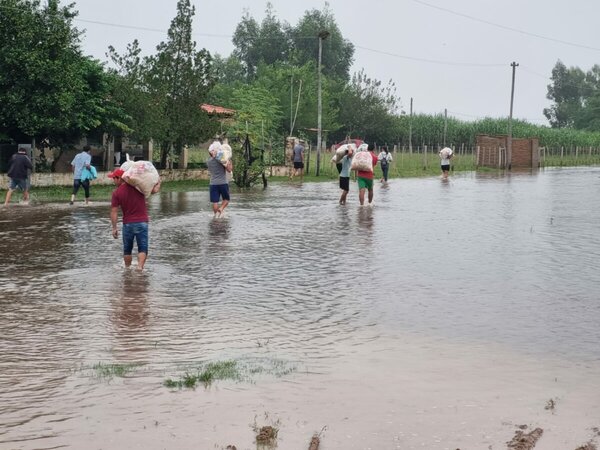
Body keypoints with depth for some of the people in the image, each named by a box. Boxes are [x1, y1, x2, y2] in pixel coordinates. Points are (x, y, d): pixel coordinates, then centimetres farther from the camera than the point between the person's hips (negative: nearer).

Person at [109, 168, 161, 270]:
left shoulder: (116, 193, -6)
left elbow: (114, 212, -7)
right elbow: (154, 190, -2)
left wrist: (114, 228, -2)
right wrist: (158, 184, 20)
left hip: (128, 224, 0)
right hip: (142, 222, 0)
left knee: (127, 249, 17)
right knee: (143, 248, 0)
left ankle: (127, 269, 27)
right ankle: (140, 267, -18)